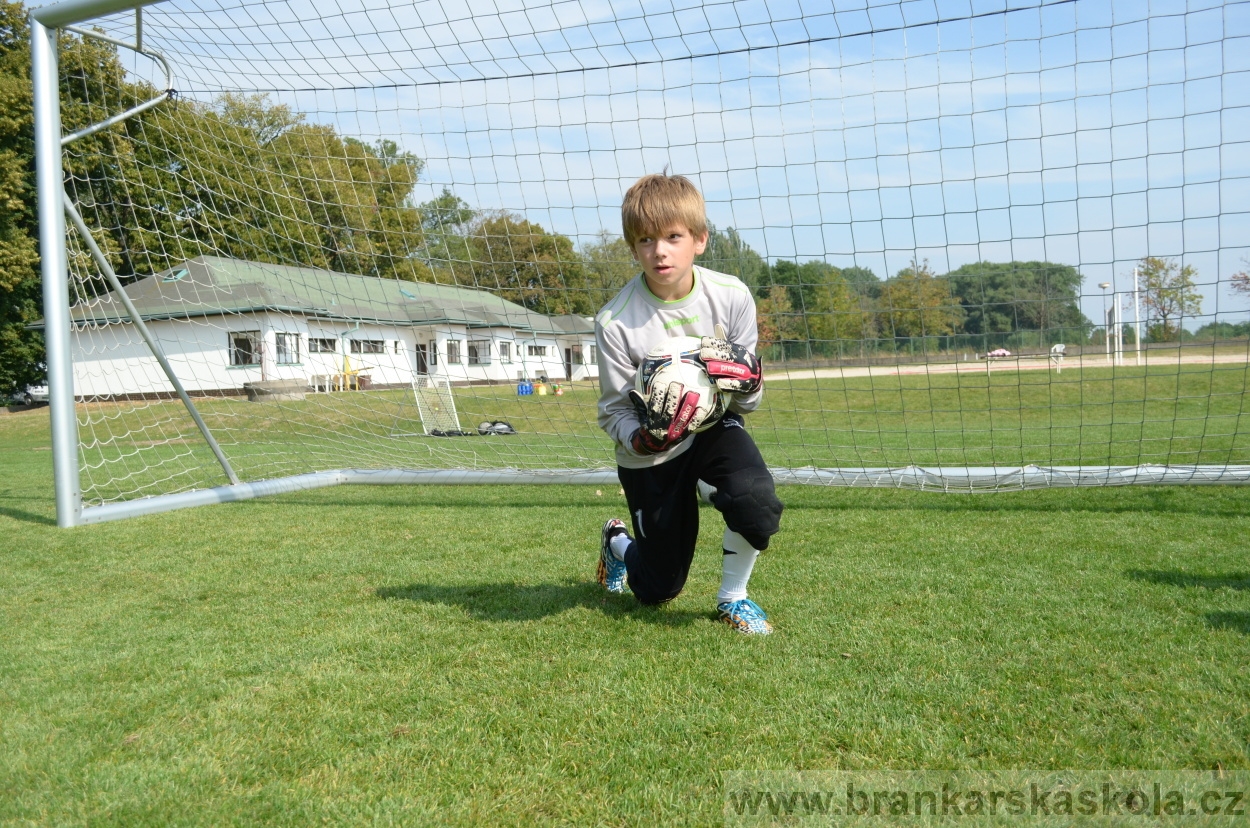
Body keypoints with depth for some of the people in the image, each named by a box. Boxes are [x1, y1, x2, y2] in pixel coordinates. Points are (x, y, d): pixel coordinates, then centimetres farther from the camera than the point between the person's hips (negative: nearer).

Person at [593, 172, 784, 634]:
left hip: (713, 427, 2)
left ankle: (733, 597, -2)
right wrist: (644, 438, -35)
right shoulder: (615, 322, -22)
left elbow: (749, 402, -7)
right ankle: (617, 541, 48)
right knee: (657, 592, 10)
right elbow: (614, 411, -14)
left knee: (755, 497, -33)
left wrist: (746, 382, -30)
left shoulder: (733, 297, -16)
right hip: (650, 454, -1)